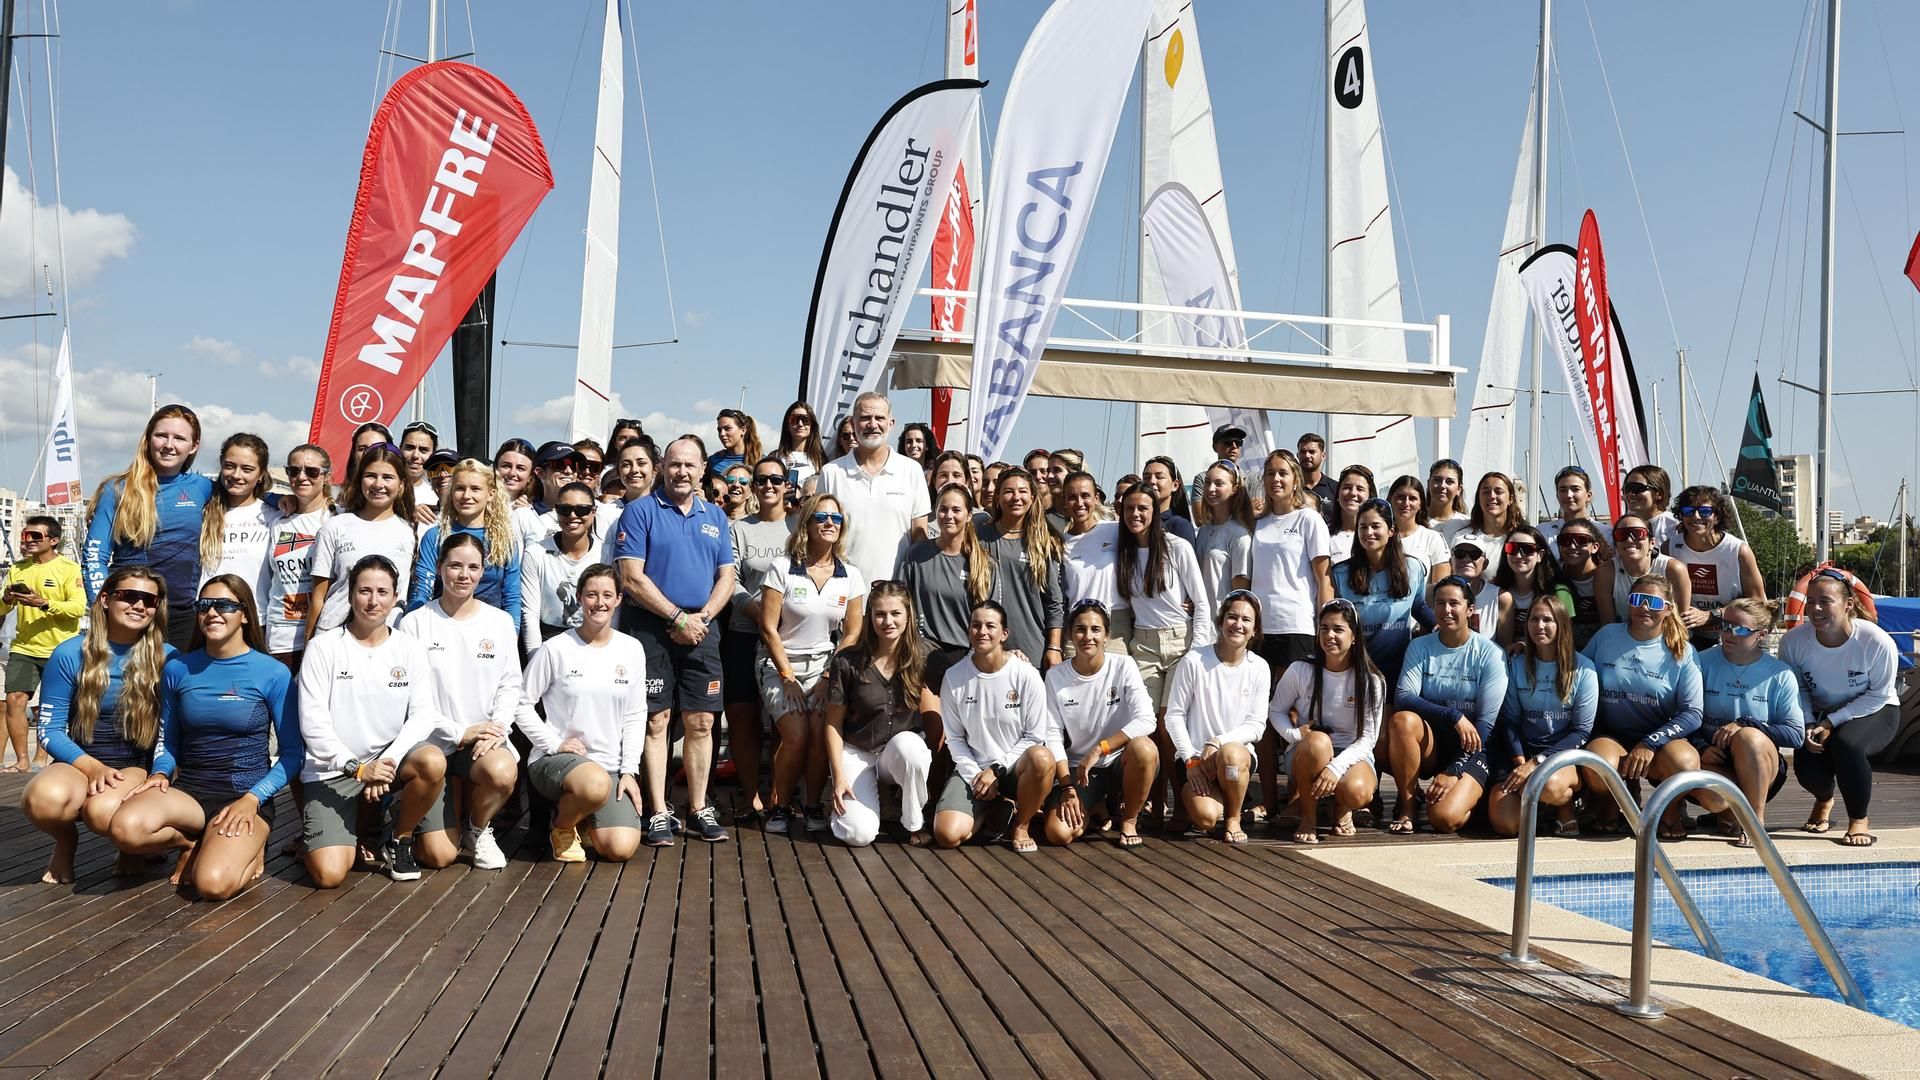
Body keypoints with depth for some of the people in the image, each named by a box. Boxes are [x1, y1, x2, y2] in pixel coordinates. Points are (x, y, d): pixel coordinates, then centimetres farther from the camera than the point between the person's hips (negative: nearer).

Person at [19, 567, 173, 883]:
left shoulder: (166, 658, -3)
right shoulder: (69, 655, -3)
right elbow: (50, 730, -2)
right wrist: (92, 766, -18)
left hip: (138, 769, -1)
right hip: (81, 764, 1)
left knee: (104, 811, -36)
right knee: (44, 797, -35)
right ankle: (65, 842, 3)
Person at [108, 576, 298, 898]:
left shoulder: (273, 673, -5)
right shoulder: (178, 669, 6)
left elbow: (291, 753, -3)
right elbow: (168, 741, 15)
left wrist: (251, 799, -15)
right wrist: (160, 774, -6)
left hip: (246, 796, -3)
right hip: (189, 790, 4)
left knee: (213, 883, -29)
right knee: (126, 828, -29)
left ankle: (247, 849, 6)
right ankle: (195, 841, 3)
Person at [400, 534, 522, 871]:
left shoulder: (500, 622, 6)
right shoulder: (415, 623, -2)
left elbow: (510, 685, 5)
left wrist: (497, 727, -14)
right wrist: (459, 732, -13)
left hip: (484, 739, 2)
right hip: (434, 741, -1)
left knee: (503, 771, -37)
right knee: (438, 856, -9)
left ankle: (478, 829, -1)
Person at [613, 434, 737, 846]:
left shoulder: (715, 517, 13)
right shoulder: (640, 511, -1)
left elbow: (726, 576, 10)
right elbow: (631, 579, -9)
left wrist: (702, 617, -6)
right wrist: (677, 617, -12)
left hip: (701, 630, 4)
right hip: (652, 628, -4)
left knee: (701, 722, 4)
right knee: (656, 721, -2)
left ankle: (700, 809, 13)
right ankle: (658, 813, 4)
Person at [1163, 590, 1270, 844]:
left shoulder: (1259, 668, 0)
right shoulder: (1194, 661, -7)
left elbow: (1256, 725, -1)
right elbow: (1174, 715, -3)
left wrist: (1219, 742, -17)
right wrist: (1191, 760, -11)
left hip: (1238, 753, 2)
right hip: (1193, 756, -2)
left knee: (1231, 753, -38)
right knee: (1206, 818, -28)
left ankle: (1234, 818, -9)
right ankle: (1191, 797, 12)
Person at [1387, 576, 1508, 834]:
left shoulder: (1490, 654, -6)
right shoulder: (1420, 647, 2)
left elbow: (1485, 723, -9)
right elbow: (1403, 699, -12)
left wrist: (1453, 771, -17)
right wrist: (1454, 716, -26)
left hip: (1468, 749, -2)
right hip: (1429, 742, 3)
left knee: (1445, 819, -27)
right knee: (1403, 720, -33)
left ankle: (1468, 795, 11)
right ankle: (1406, 805, -14)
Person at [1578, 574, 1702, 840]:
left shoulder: (1681, 652, -1)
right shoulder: (1607, 636, 3)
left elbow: (1692, 713, -6)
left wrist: (1650, 743, -18)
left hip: (1661, 738, 0)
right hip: (1611, 735, 0)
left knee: (1684, 763, -36)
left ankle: (1673, 807, 2)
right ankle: (1612, 801, 4)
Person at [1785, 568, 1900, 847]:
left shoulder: (1877, 642, -27)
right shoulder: (1793, 641, -20)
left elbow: (1878, 696, -16)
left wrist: (1832, 723, -24)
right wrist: (1809, 725, -21)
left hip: (1874, 712, -3)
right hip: (1820, 714, 3)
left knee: (1846, 744, -36)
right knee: (1806, 768, -21)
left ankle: (1859, 821, -11)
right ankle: (1824, 800, 22)